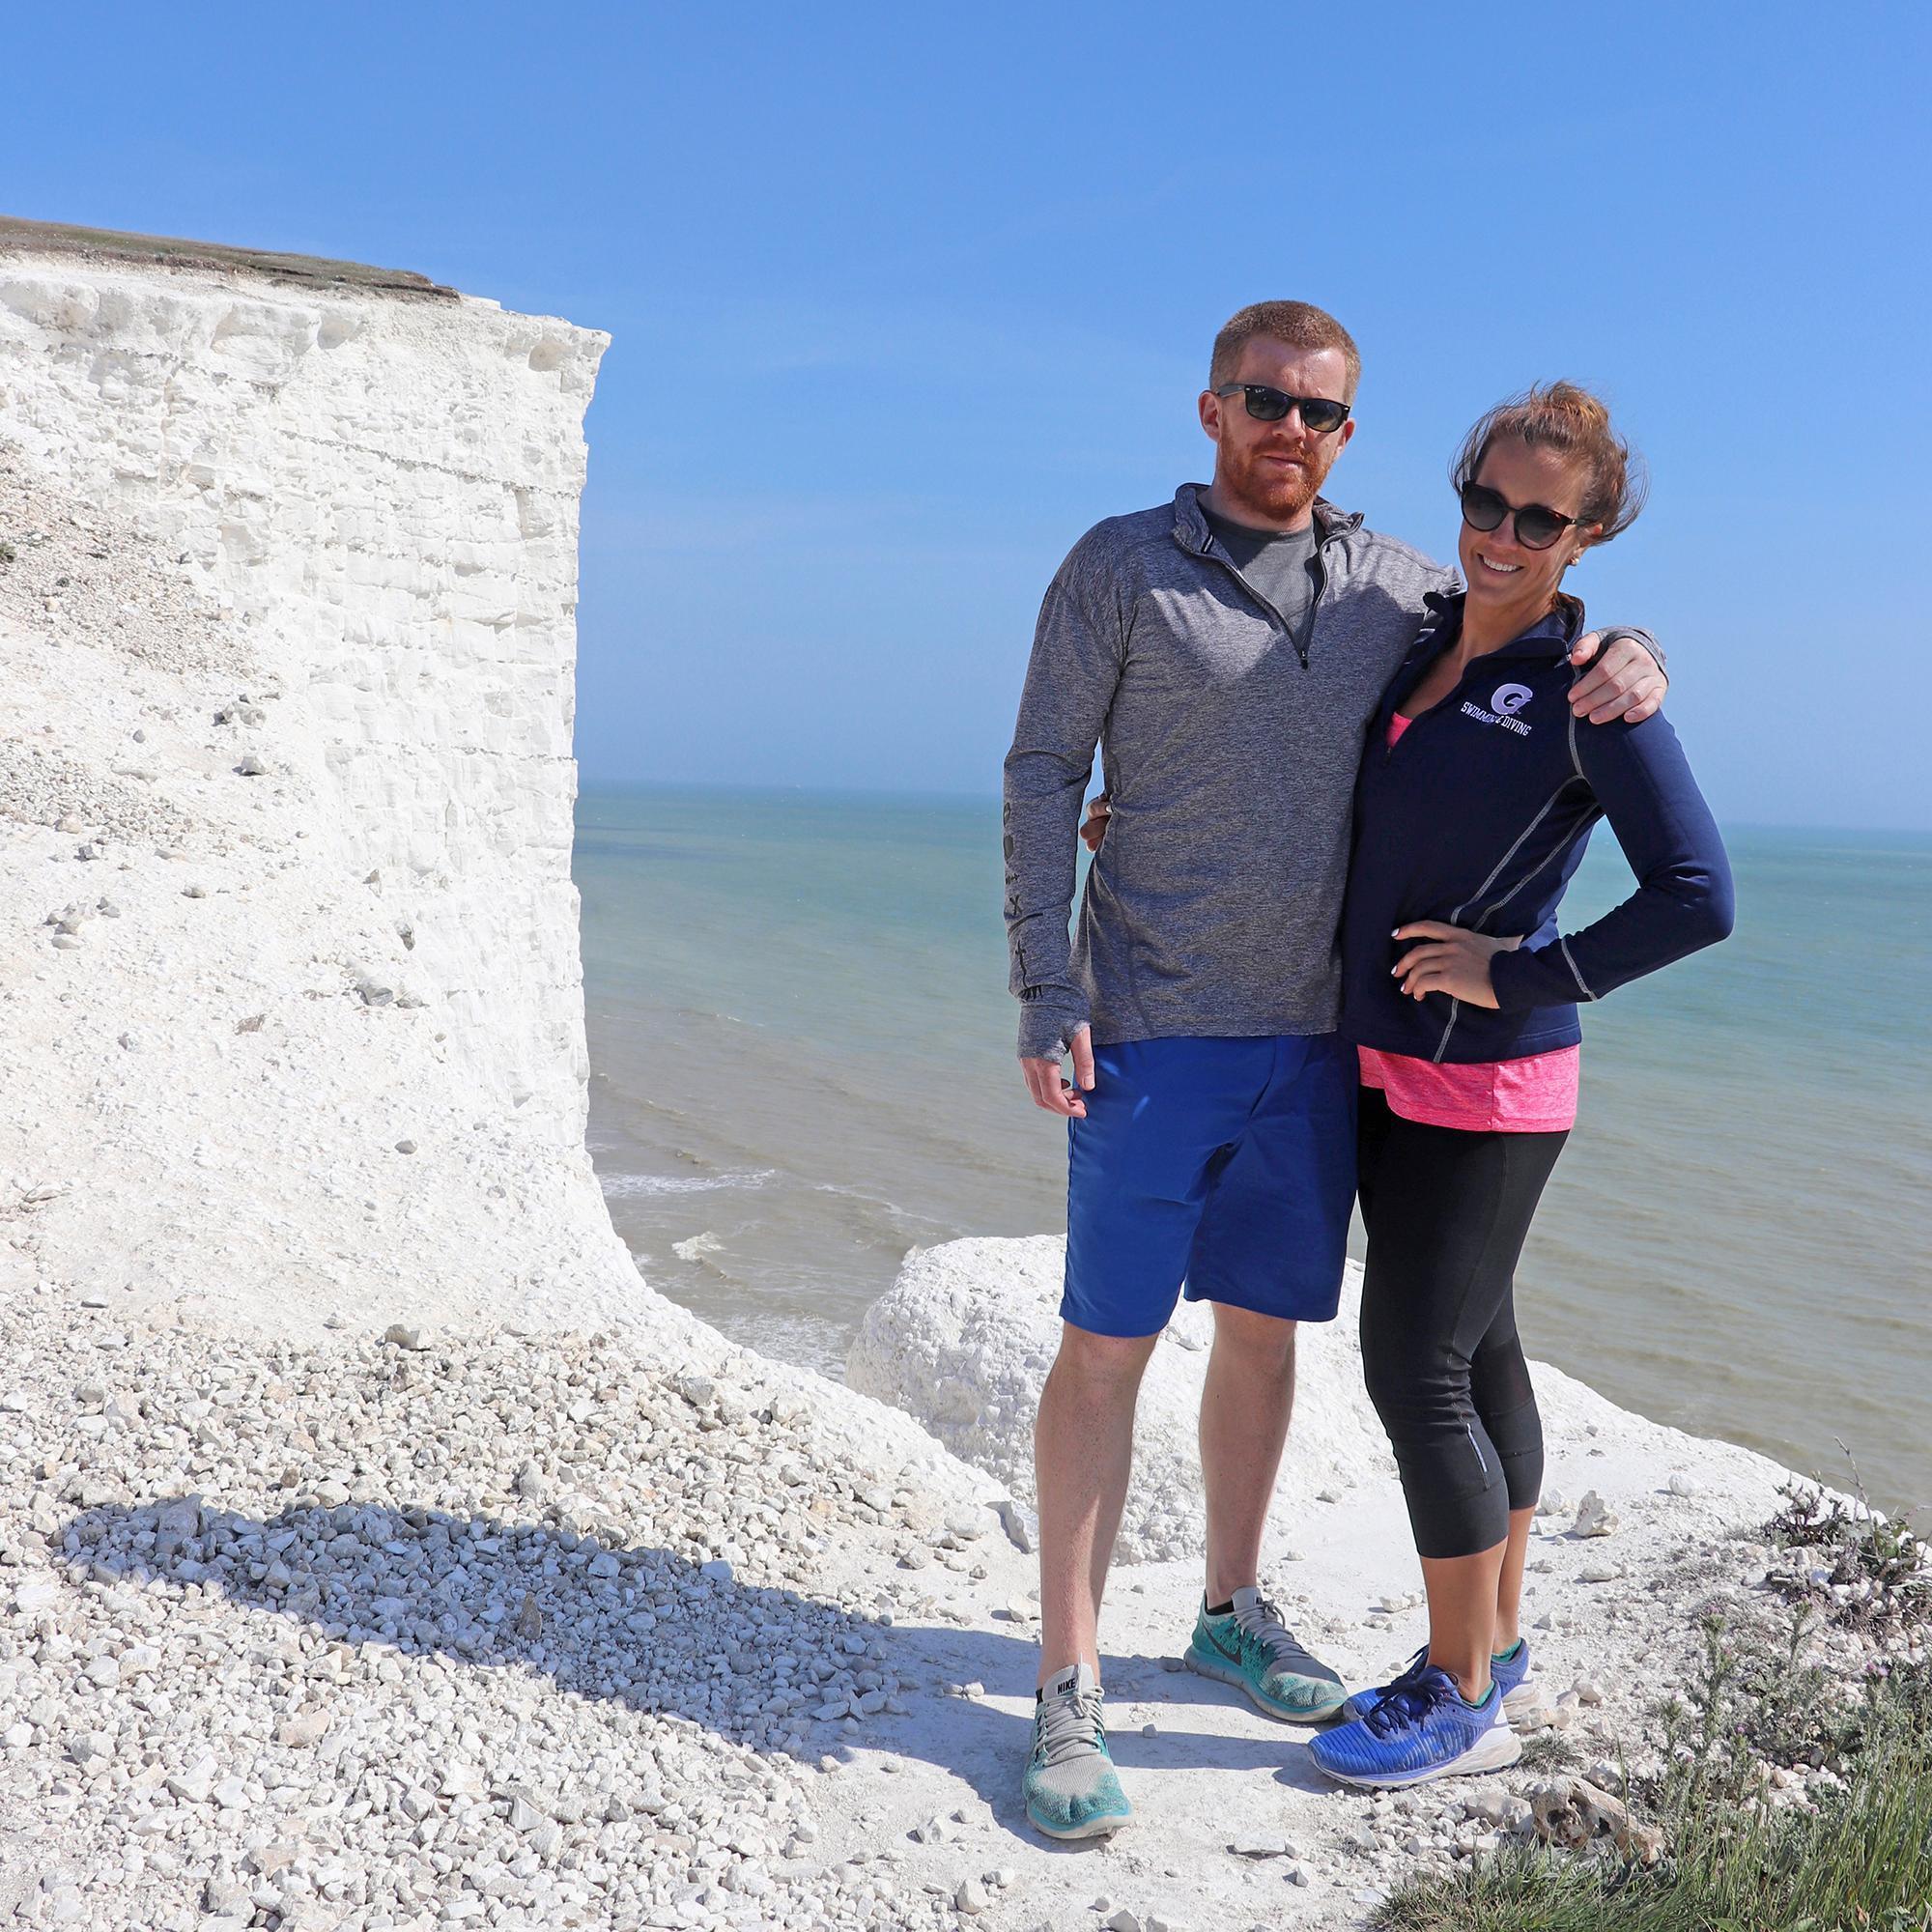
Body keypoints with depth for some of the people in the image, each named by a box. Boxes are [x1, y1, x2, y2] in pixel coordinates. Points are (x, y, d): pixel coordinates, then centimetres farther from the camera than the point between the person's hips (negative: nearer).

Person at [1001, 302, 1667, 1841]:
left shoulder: (1393, 584, 10)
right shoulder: (1123, 566, -2)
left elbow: (1538, 628, 24)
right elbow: (1041, 776, -4)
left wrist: (1624, 658, -2)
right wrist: (1047, 992, -12)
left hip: (1316, 1035, 5)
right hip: (1154, 1027, -4)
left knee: (1265, 1328, 14)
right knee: (1107, 1345, -3)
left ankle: (1233, 1613, 33)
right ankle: (1069, 1692, 8)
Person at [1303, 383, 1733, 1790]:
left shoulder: (1590, 690, -14)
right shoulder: (1419, 647, 8)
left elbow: (1697, 897, -18)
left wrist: (1526, 974, -17)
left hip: (1486, 1081, -7)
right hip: (1393, 1068, 7)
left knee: (1416, 1370, -4)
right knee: (1472, 1352, 15)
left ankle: (1463, 1700, 12)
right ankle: (1495, 1641, 30)